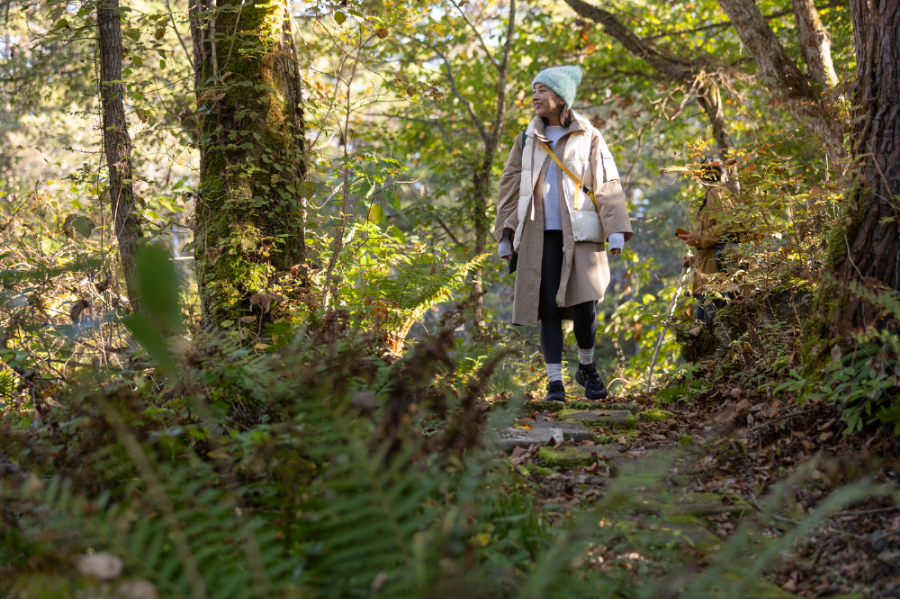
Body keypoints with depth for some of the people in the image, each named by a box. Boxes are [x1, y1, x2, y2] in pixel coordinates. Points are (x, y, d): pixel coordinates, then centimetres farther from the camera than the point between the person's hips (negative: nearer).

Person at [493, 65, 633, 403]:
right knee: (549, 309, -4)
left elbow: (607, 185, 2)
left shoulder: (588, 138, 6)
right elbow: (510, 188, 15)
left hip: (580, 235, -2)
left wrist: (616, 230, -7)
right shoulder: (527, 140, 13)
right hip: (540, 236, 2)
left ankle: (587, 367, 16)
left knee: (584, 305, -10)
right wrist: (505, 235, 9)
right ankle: (554, 382, 1)